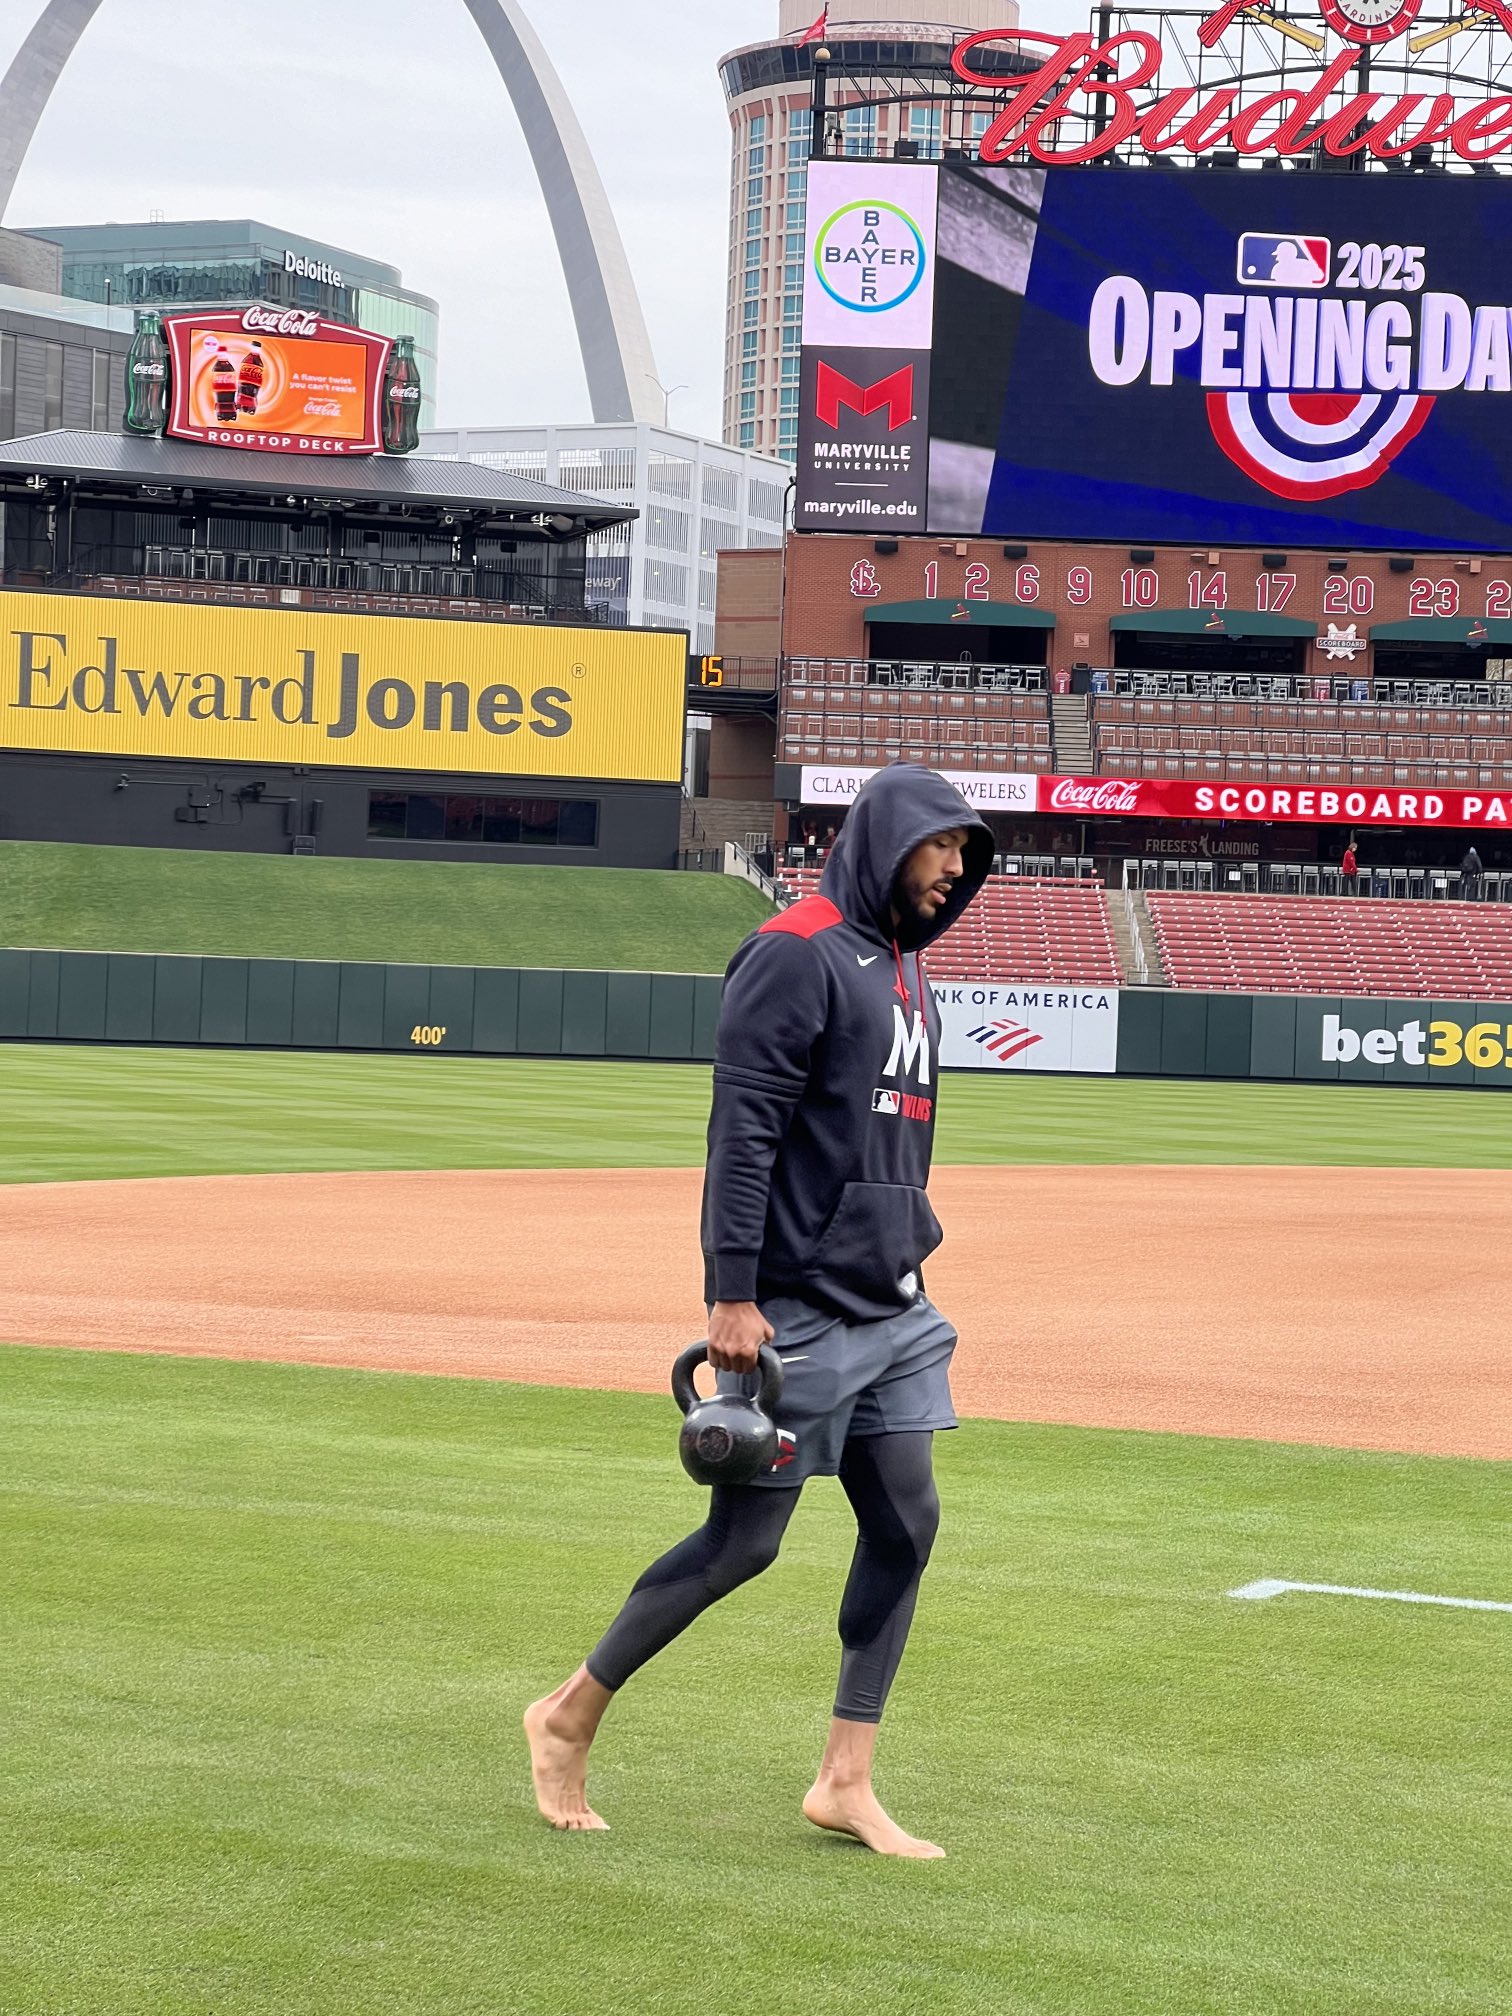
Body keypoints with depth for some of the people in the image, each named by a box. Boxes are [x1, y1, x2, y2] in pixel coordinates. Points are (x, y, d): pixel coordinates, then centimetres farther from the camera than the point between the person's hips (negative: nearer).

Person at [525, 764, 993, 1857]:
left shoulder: (908, 970, 16)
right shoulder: (796, 955, -12)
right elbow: (741, 1132, -18)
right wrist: (733, 1296, -22)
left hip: (893, 1310, 9)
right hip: (798, 1309, -9)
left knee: (906, 1524, 4)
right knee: (743, 1542, -4)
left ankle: (847, 1782, 12)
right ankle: (568, 1718, 13)